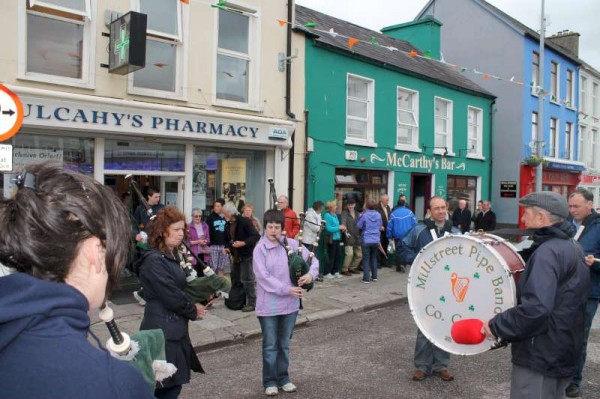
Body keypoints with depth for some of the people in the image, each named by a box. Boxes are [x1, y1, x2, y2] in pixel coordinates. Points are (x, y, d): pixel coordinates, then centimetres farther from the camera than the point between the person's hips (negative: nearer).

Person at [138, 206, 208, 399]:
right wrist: (193, 311, -5)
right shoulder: (154, 260, -18)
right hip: (162, 331, -9)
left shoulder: (175, 256, 12)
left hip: (175, 329, 9)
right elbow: (171, 295, -20)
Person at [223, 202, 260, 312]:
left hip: (247, 255, -8)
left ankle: (252, 303, 3)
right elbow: (227, 239, 20)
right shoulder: (228, 225, 9)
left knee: (247, 279, -7)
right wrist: (227, 247, 0)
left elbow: (256, 236, -19)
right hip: (236, 256, 8)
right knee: (235, 279, 15)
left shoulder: (244, 221, -16)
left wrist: (243, 243, -27)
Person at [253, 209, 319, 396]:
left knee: (284, 344, 18)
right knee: (270, 345, 9)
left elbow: (312, 259, 6)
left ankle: (283, 377, 33)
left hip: (290, 303, 4)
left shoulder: (292, 244, -1)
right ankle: (270, 380, 25)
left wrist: (311, 274, -14)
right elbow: (264, 277, -18)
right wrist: (287, 289, -22)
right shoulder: (260, 249, -11)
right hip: (269, 305, -3)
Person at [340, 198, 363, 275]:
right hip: (349, 237, -6)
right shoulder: (344, 213, -1)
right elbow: (343, 223, -15)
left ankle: (352, 268, 28)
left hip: (357, 237, 6)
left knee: (359, 255, 9)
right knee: (349, 254, -17)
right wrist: (345, 232, -30)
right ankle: (344, 270, 0)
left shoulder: (357, 213, 16)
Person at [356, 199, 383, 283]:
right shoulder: (378, 215, -1)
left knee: (366, 259, 2)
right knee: (374, 258, 18)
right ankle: (374, 276, 23)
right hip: (376, 240, 4)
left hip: (366, 240, -4)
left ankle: (366, 278, 1)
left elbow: (358, 226, -7)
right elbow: (380, 227, 10)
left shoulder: (364, 215, -13)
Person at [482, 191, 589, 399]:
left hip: (540, 359, -10)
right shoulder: (571, 246, 9)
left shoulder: (547, 252, -23)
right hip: (563, 353, 10)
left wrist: (497, 326, -21)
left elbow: (536, 309, -34)